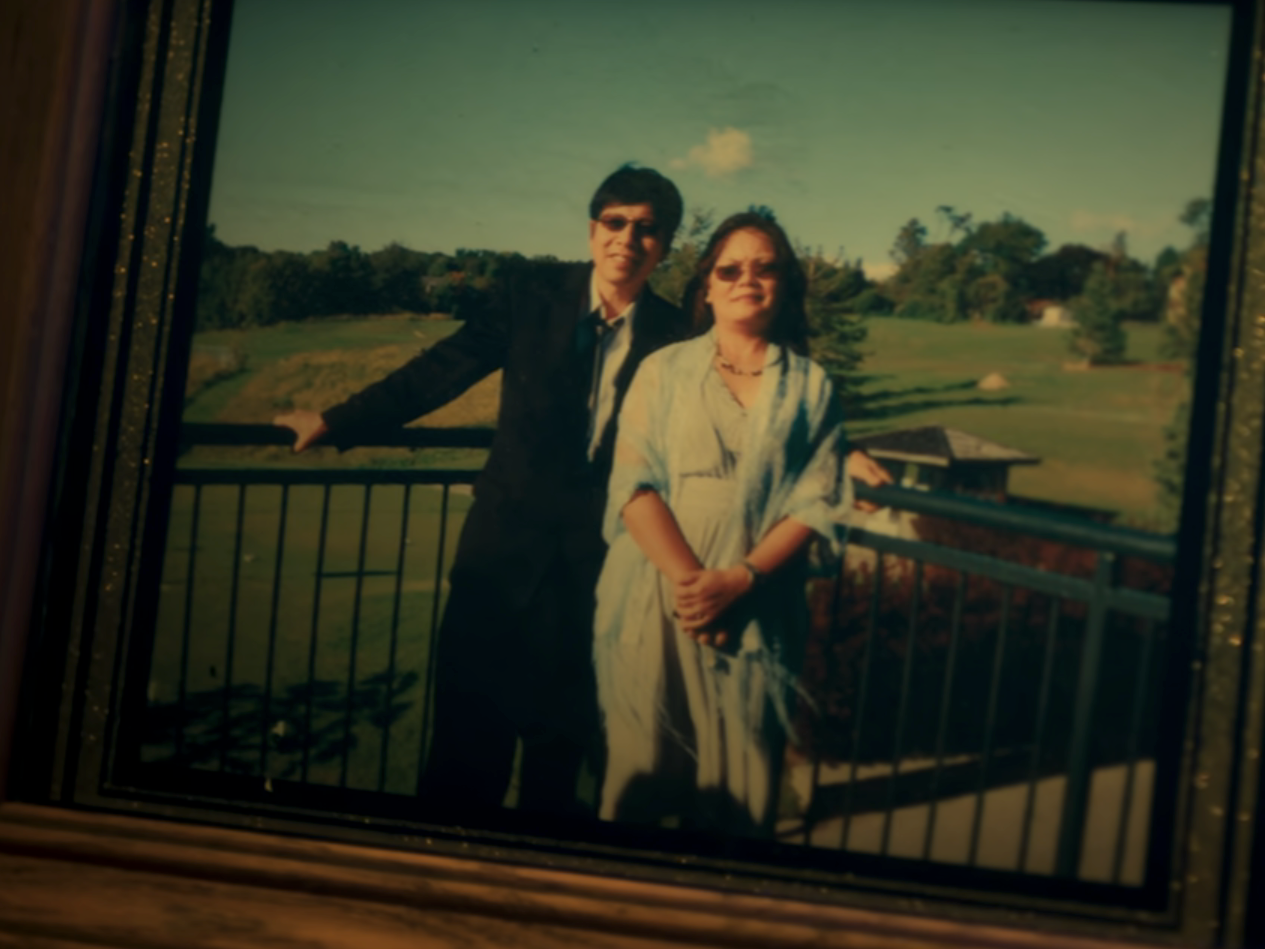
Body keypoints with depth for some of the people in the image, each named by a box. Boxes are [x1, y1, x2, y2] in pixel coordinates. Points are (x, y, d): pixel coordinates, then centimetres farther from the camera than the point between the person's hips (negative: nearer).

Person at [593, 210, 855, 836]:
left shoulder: (810, 386, 9)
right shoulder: (664, 370, 8)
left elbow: (818, 501, 0)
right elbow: (632, 482, -3)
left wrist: (740, 578, -14)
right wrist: (689, 577, -15)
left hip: (756, 613, 1)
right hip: (653, 604, 0)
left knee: (739, 792, 3)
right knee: (639, 775, 4)